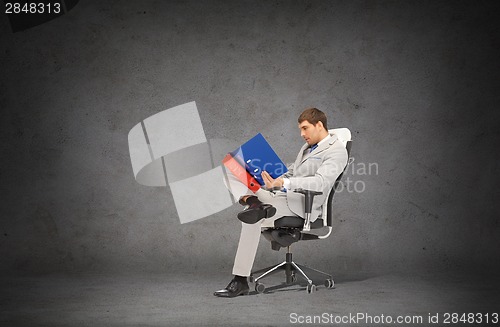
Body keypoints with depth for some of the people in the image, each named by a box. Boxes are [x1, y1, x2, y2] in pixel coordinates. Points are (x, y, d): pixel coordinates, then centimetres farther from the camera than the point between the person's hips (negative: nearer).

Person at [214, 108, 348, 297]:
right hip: (282, 195, 9)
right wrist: (273, 181, 11)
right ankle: (254, 203, -31)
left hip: (302, 203, -9)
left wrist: (283, 183, -32)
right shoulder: (308, 147, 24)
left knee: (253, 220, -32)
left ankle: (241, 281, -28)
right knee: (231, 176, -1)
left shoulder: (337, 151, -6)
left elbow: (320, 182, -21)